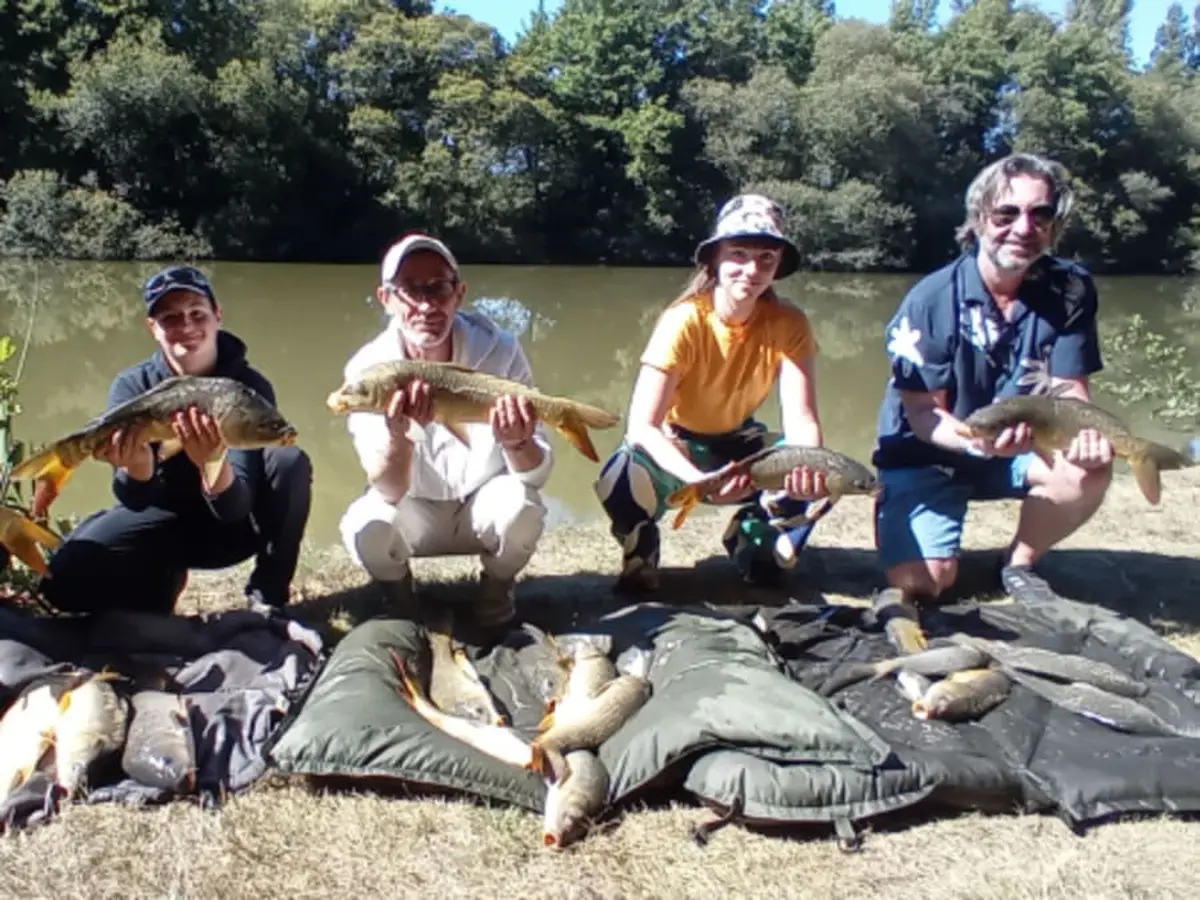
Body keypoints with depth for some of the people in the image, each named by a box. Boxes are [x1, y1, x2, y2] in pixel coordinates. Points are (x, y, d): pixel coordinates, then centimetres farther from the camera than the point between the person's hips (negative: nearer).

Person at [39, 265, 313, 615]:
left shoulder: (248, 385, -17)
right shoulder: (132, 385, -11)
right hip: (163, 518, 1)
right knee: (66, 576, -23)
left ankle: (267, 600, -14)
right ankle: (161, 581, 9)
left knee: (290, 462, -28)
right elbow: (135, 501, -20)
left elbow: (236, 507, -27)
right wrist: (137, 467, -45)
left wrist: (214, 465, -50)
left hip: (231, 523, -1)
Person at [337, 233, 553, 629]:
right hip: (413, 511, 0)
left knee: (521, 507, -32)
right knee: (365, 528, -30)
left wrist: (517, 442, -45)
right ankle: (398, 596, 7)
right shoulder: (367, 368, -21)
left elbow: (537, 474, -21)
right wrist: (398, 434, -48)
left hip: (484, 503, 0)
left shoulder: (501, 352, -21)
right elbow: (389, 492, -26)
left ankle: (496, 590, 3)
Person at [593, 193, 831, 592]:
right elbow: (641, 425, -33)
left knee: (818, 478, -22)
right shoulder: (684, 321, -29)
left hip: (737, 440, 4)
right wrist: (698, 479, -51)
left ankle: (755, 546, 10)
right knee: (621, 481, -36)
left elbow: (801, 419, -23)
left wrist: (810, 468, -47)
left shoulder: (789, 324, -19)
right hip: (674, 441, -3)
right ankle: (640, 565, -1)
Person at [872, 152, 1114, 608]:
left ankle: (1019, 563, 2)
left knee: (1089, 467, -27)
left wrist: (1084, 433, -31)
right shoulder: (931, 299, -19)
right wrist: (976, 441, -38)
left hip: (1017, 449, 4)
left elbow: (1069, 389, -6)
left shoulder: (1070, 291, -8)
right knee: (919, 584, -20)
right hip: (926, 455, -4)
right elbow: (922, 414, -17)